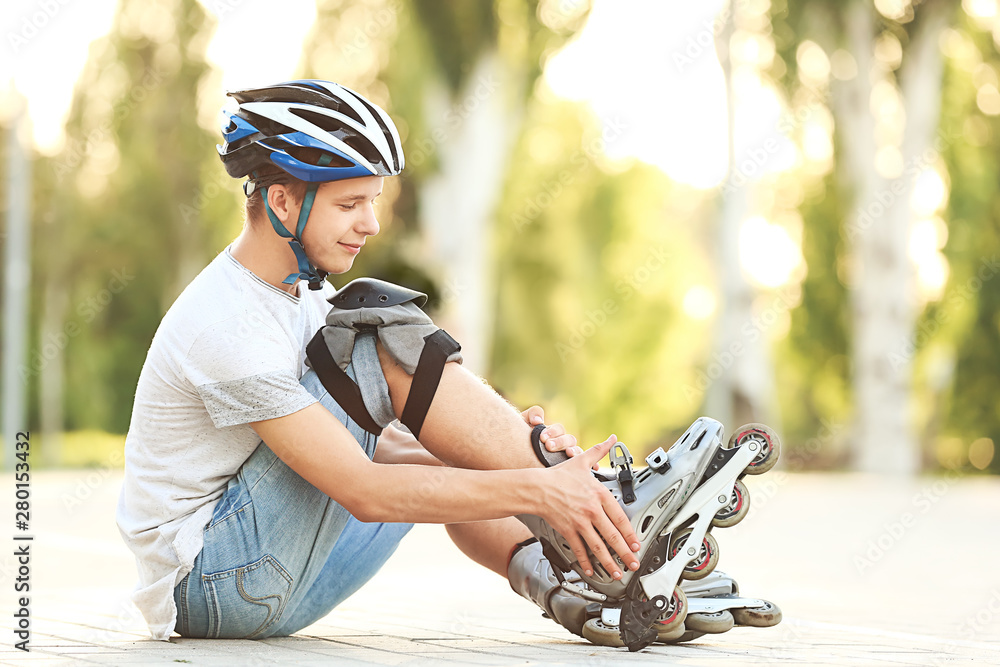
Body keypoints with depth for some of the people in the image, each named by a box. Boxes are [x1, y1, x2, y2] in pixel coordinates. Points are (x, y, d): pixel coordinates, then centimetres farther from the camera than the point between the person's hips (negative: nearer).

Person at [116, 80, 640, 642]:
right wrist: (536, 489, -30)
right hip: (209, 582, -10)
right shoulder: (230, 328, -21)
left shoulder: (305, 294, 9)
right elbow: (364, 493, -27)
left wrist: (515, 441, -12)